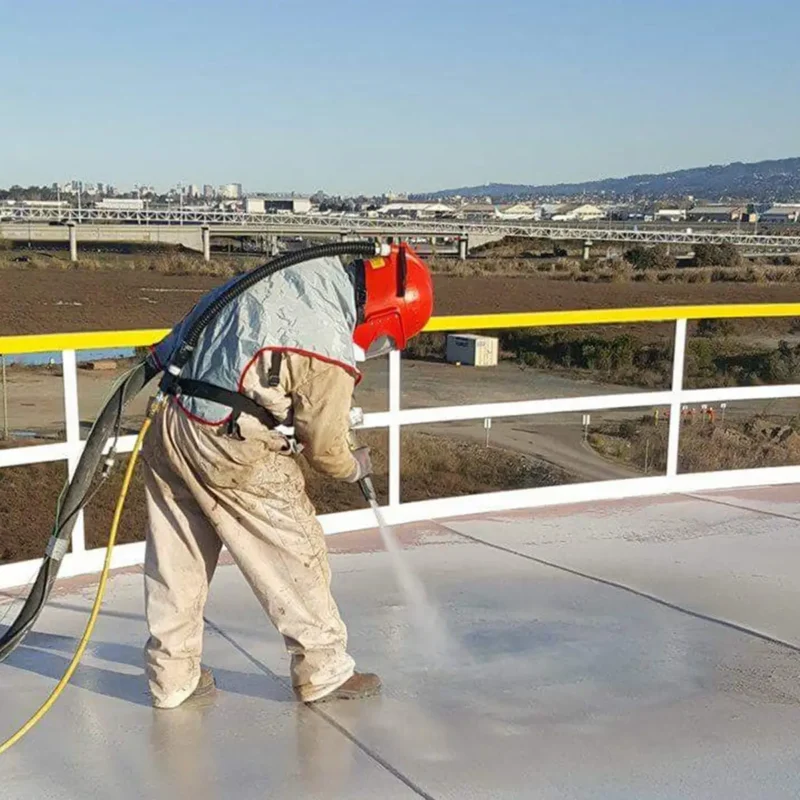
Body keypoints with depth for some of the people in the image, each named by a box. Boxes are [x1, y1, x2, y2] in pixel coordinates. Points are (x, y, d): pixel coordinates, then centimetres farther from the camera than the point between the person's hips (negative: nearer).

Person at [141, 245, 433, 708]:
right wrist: (356, 467, 17)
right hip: (234, 453, -9)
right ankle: (323, 672, 23)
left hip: (169, 423, 9)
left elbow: (210, 307, 18)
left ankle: (172, 676, 29)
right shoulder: (330, 353, -17)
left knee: (177, 557, 16)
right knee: (296, 553, 8)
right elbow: (325, 448, -3)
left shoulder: (314, 269, 5)